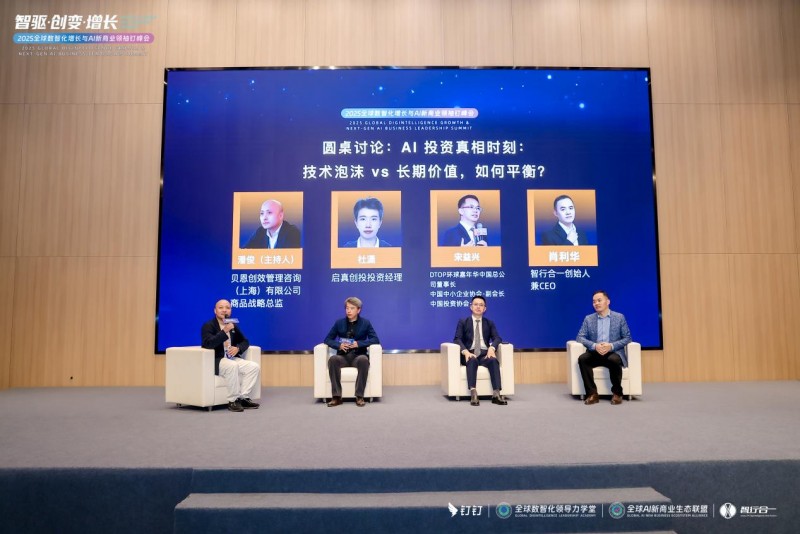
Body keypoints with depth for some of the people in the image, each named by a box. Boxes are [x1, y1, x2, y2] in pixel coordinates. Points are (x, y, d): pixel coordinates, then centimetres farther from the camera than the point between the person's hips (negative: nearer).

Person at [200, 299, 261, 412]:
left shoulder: (233, 326, 13)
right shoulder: (208, 326, -5)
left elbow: (245, 341, 18)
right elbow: (208, 344, -23)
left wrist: (238, 348, -5)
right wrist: (224, 331, -28)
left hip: (232, 358, 7)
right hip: (215, 361, -7)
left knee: (254, 367, -14)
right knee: (232, 366, -36)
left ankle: (243, 398, -11)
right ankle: (233, 401, -24)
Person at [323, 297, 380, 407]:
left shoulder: (365, 323, 8)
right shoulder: (339, 323, 12)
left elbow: (375, 339, 0)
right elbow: (328, 339, 10)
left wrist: (359, 343, -14)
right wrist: (339, 345, -11)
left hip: (358, 356, -1)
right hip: (343, 356, 1)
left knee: (364, 360, -37)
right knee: (332, 359, -33)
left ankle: (359, 396, -29)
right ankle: (336, 397, -30)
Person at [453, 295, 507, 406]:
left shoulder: (490, 323, 17)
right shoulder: (463, 322, 10)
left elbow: (497, 338, 4)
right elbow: (457, 339, -3)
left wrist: (492, 348, -20)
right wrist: (465, 351, -23)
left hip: (485, 354, 2)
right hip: (470, 354, -2)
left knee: (494, 360, -32)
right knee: (472, 361, -37)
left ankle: (496, 394, -40)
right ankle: (473, 393, -47)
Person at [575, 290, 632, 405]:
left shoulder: (619, 317, 6)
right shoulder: (589, 319, 10)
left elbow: (627, 338, 3)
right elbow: (580, 337, 4)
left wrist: (611, 346, -15)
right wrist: (594, 346, -16)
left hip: (614, 353, -2)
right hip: (595, 353, 2)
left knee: (614, 360, -36)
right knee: (582, 358, -29)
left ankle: (617, 393, -17)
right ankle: (592, 394, -24)